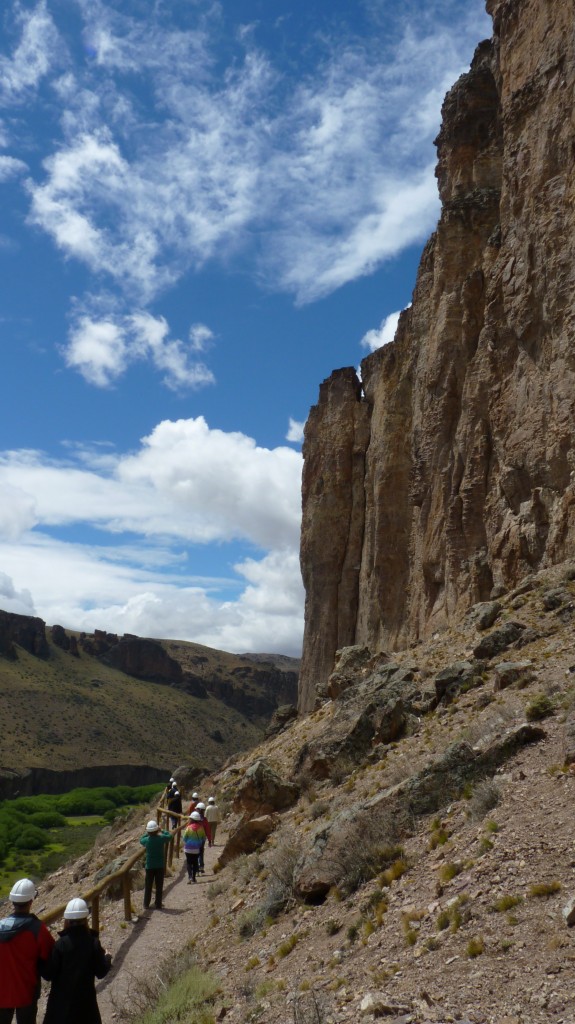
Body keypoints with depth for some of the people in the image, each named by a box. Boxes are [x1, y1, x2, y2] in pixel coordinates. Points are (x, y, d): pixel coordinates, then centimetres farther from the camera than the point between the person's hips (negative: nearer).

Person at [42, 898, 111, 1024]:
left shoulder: (60, 944, -17)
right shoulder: (94, 943, -12)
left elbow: (50, 974, -12)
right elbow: (101, 972, -4)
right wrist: (107, 958, 14)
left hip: (62, 999, -1)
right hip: (86, 998, 1)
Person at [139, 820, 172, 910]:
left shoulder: (146, 840, -10)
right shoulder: (161, 838, -14)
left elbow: (141, 840, 14)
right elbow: (170, 836, 6)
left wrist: (147, 833, 17)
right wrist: (162, 830, 14)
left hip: (149, 866, 1)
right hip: (160, 866, -1)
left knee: (148, 886, 13)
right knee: (159, 886, 8)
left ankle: (146, 905, 17)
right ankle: (158, 905, 10)